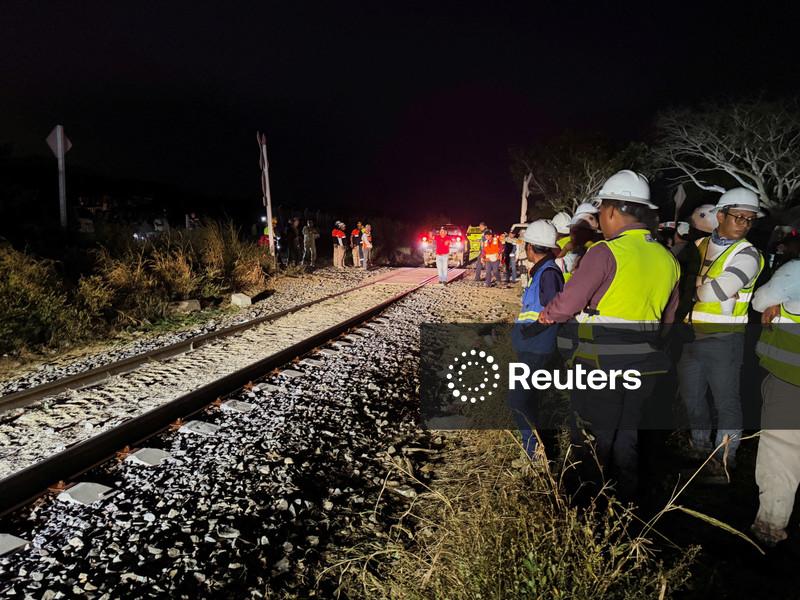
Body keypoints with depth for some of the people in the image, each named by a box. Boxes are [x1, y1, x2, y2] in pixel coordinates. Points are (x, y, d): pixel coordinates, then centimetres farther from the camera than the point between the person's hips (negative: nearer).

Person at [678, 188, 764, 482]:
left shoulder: (747, 255, -10)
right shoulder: (699, 245, 8)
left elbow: (710, 293, -20)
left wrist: (693, 284, -4)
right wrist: (704, 285, -7)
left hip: (723, 339, -5)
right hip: (691, 336, 6)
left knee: (726, 400, 4)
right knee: (691, 396, 16)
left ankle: (724, 457, 19)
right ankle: (701, 446, 35)